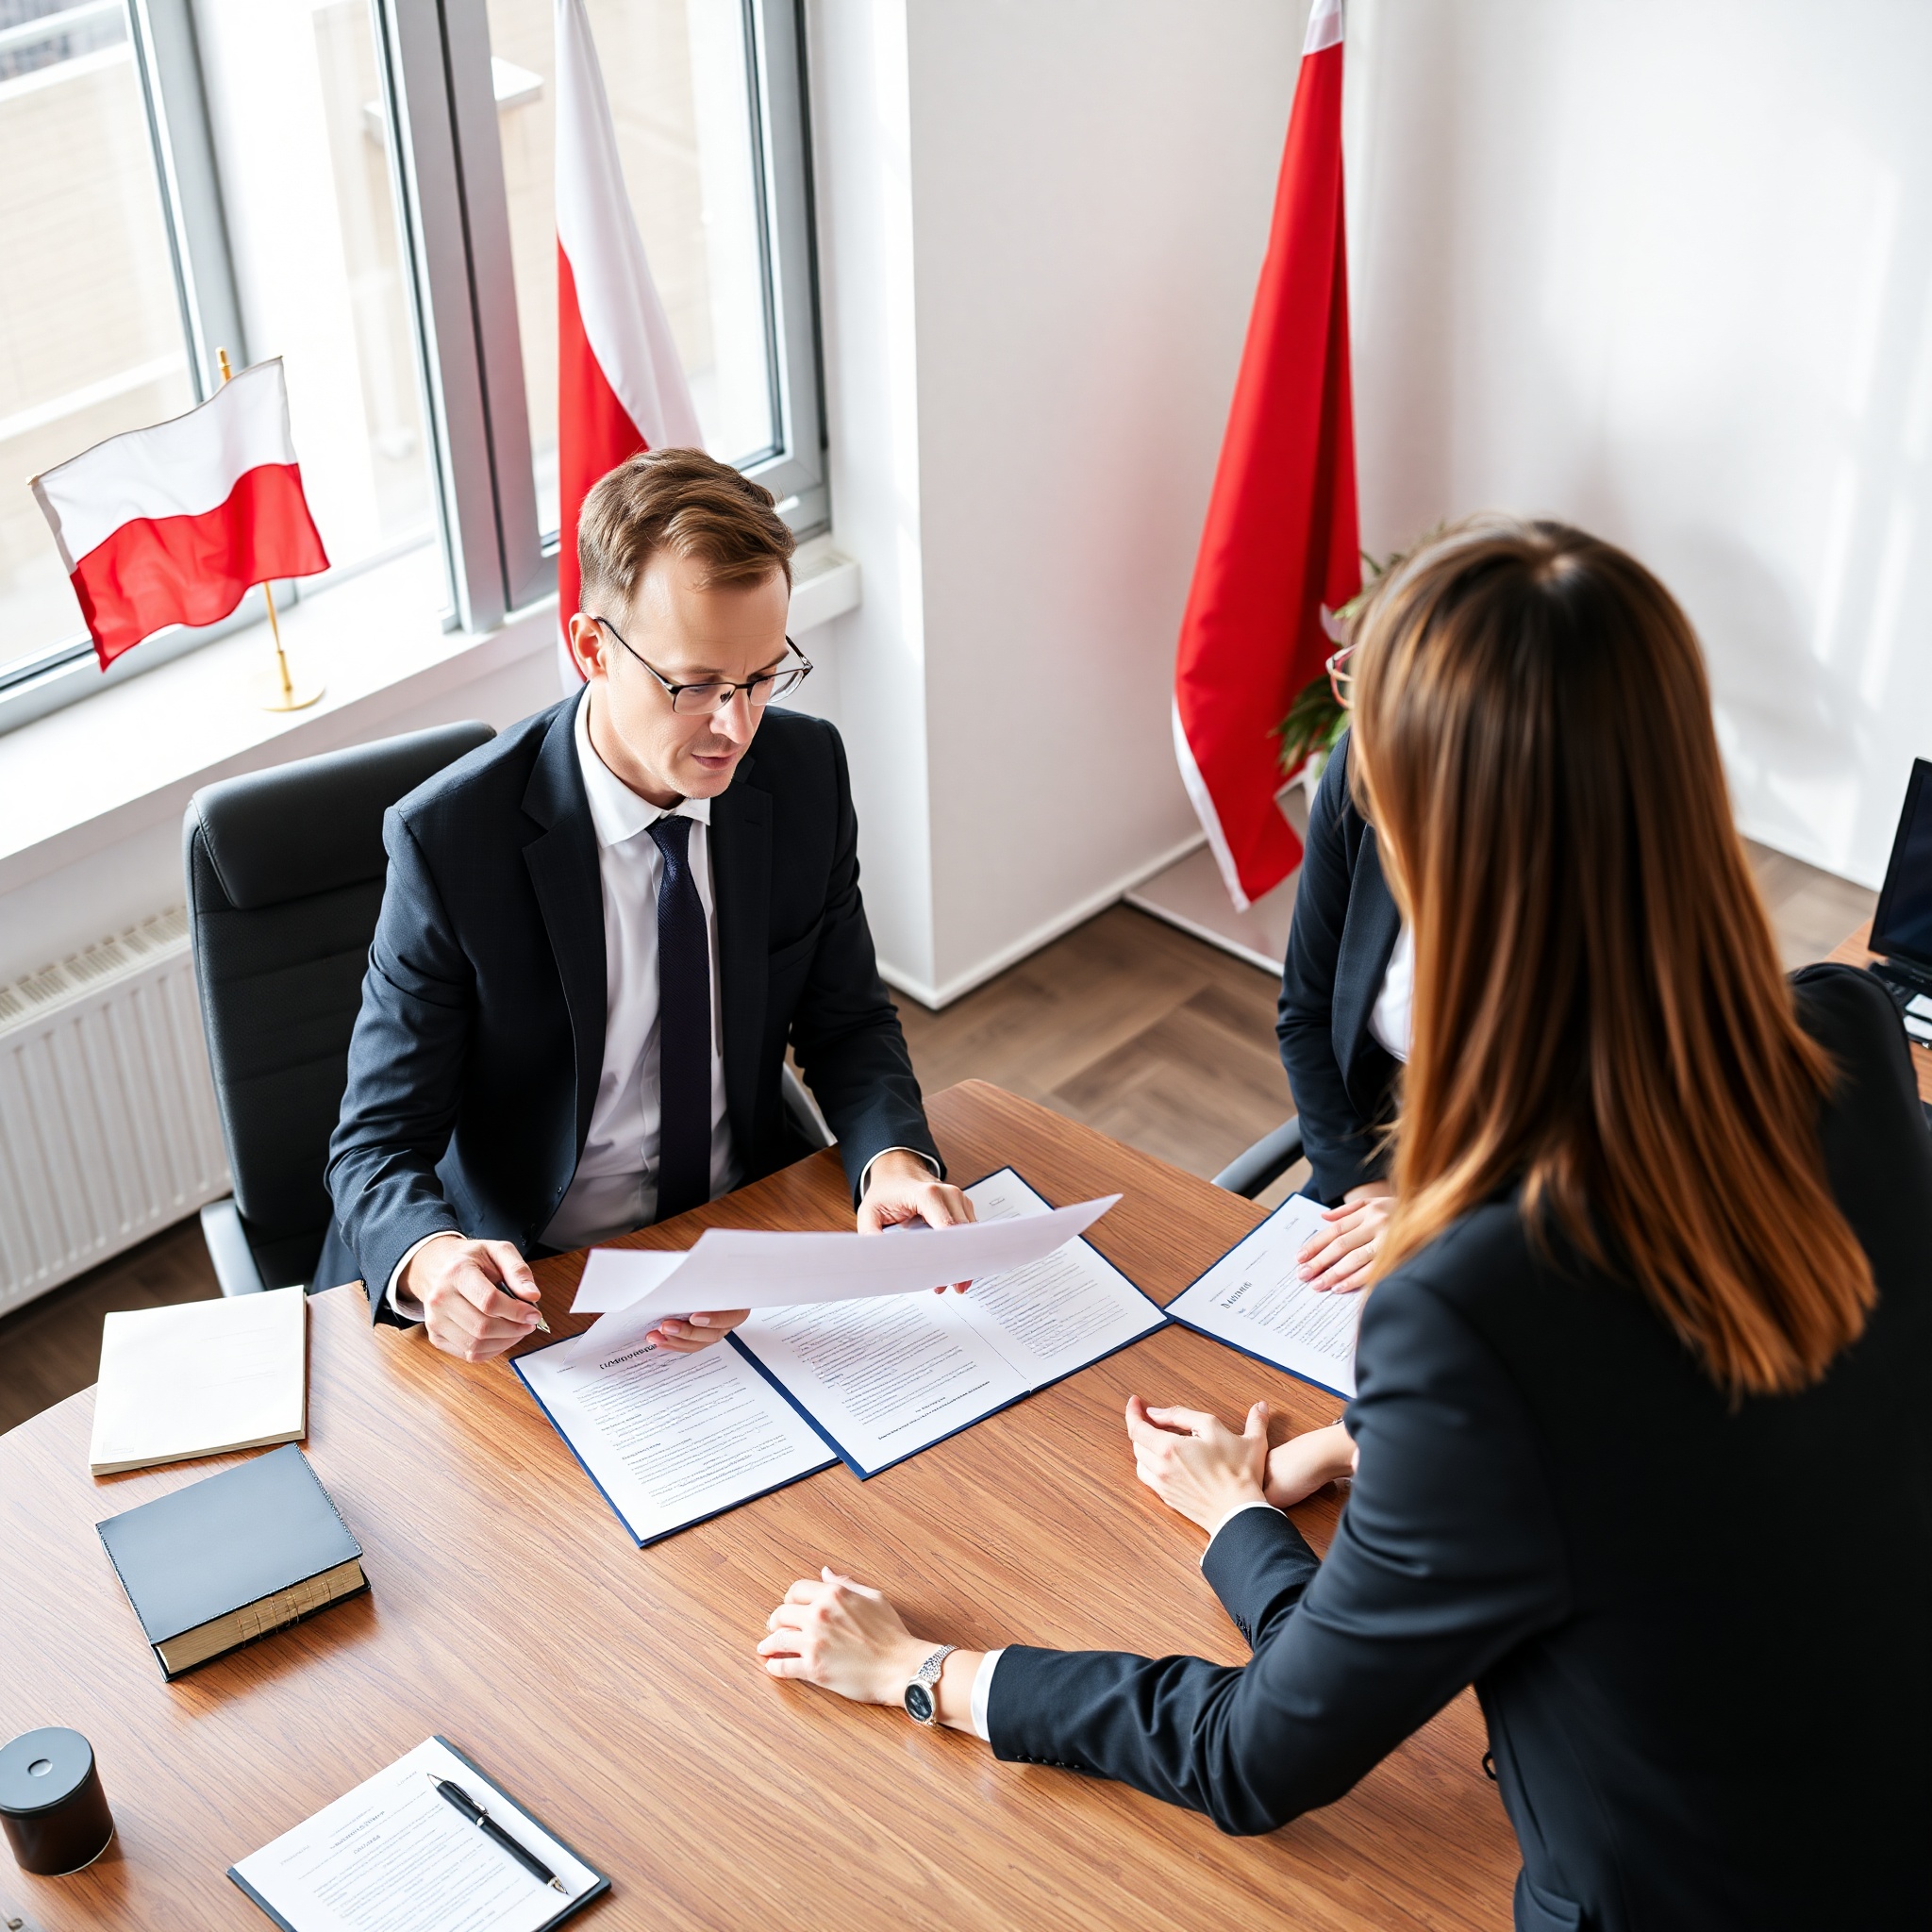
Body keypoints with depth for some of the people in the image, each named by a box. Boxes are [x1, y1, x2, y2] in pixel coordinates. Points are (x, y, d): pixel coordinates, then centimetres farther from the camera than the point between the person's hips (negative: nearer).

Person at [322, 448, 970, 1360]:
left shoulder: (805, 770, -3)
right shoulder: (450, 839, -17)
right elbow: (378, 1145, -12)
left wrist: (894, 1156, -15)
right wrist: (432, 1261, -36)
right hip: (527, 1287, -3)